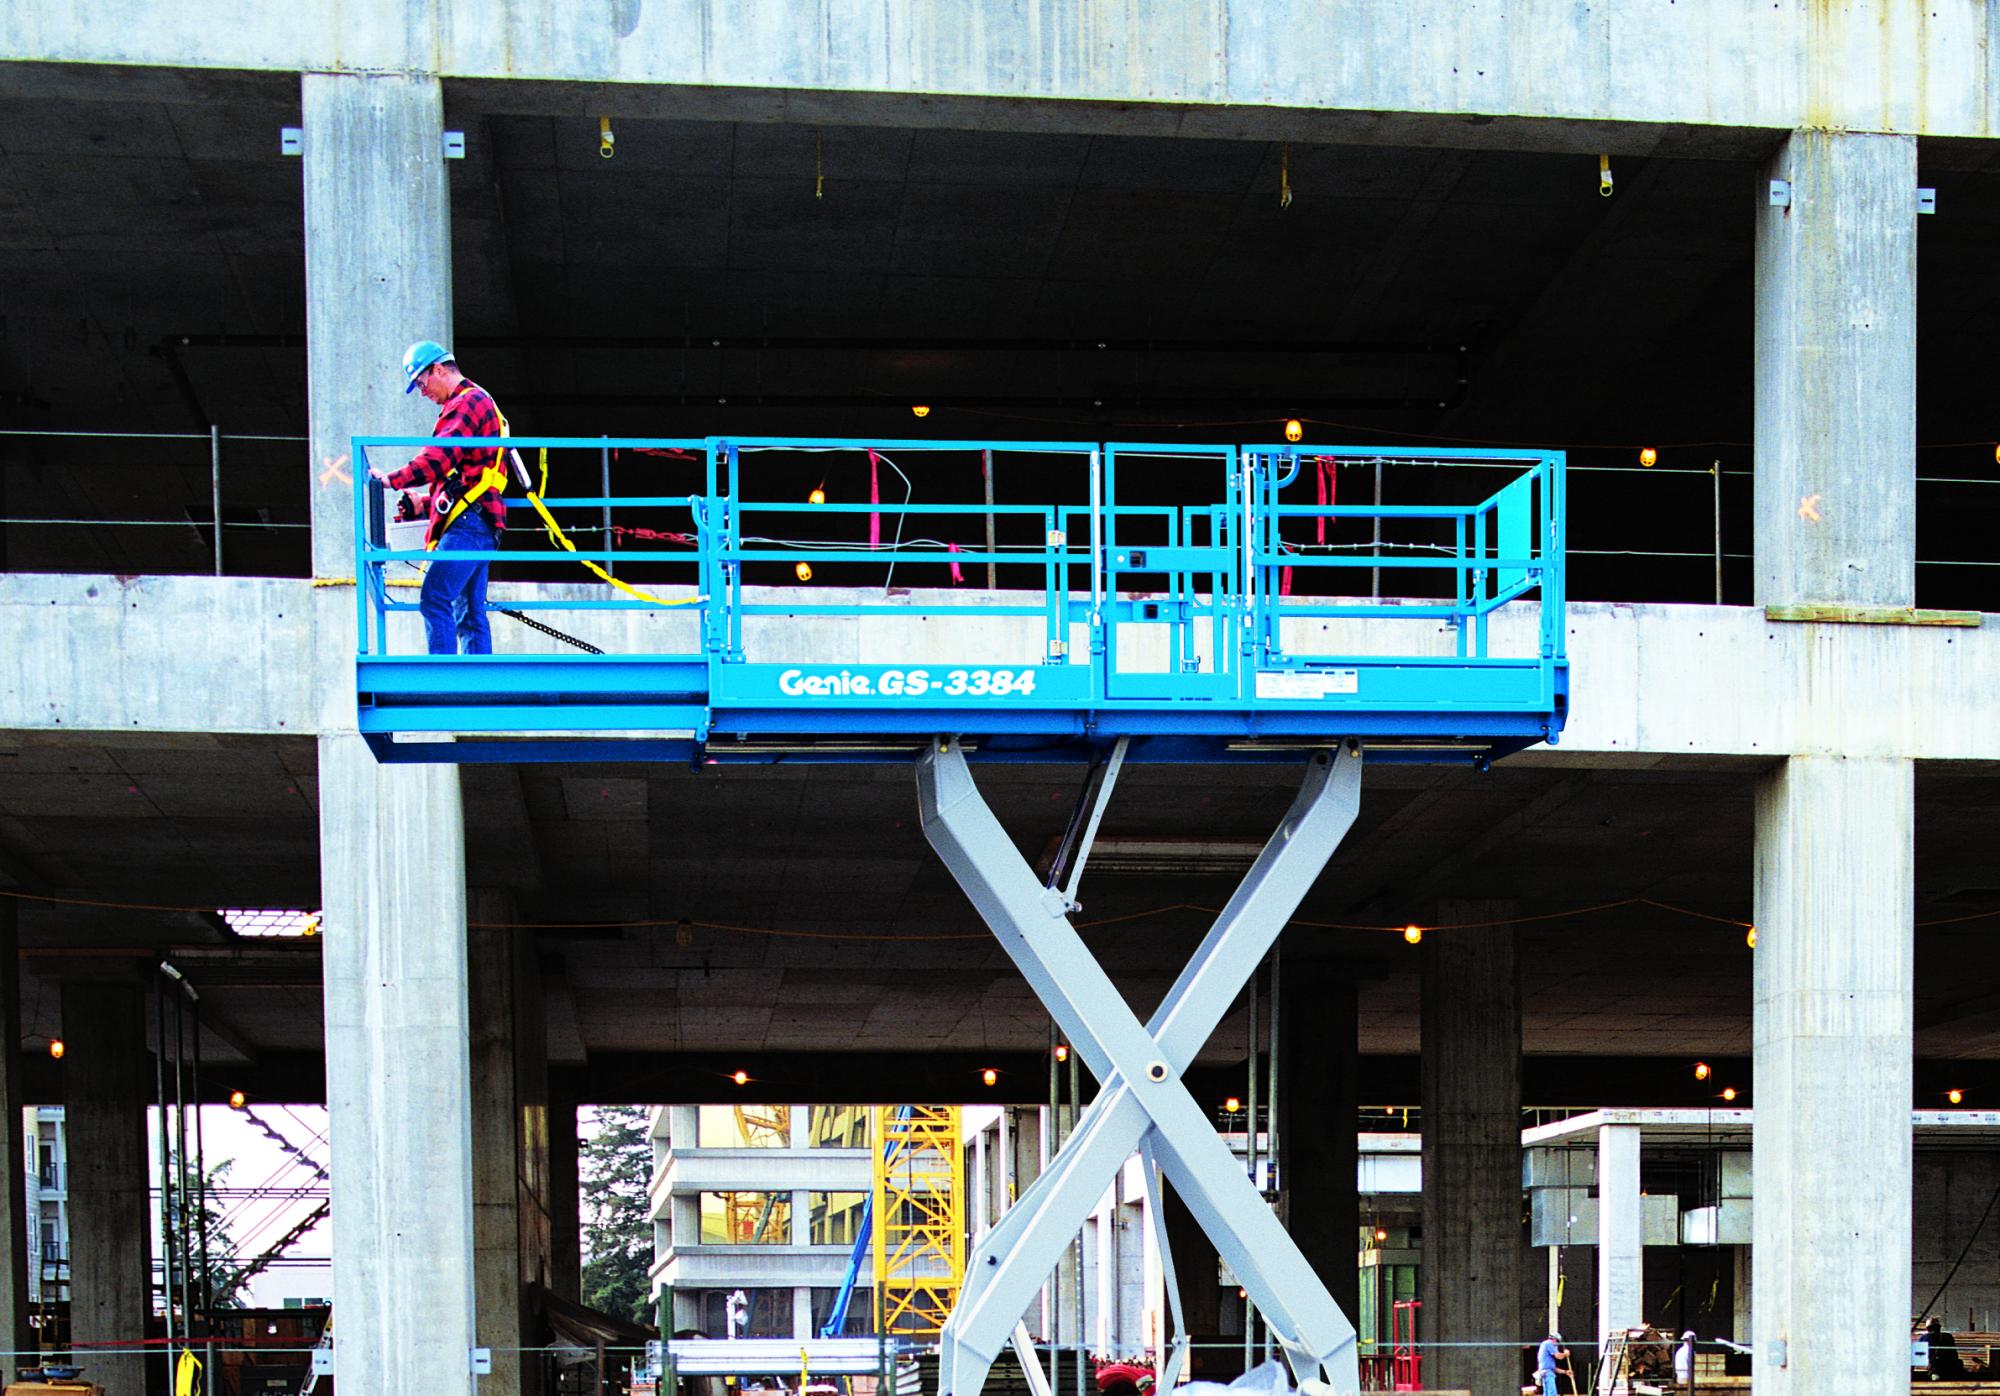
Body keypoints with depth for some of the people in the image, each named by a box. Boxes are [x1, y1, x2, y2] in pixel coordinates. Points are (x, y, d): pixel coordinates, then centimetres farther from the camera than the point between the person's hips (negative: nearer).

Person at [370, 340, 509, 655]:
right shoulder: (477, 404, 27)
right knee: (470, 614, 7)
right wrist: (426, 503, 19)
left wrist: (392, 479, -20)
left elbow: (438, 457, -20)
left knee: (434, 598, -17)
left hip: (468, 523, -11)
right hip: (477, 525, 11)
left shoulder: (468, 402, -6)